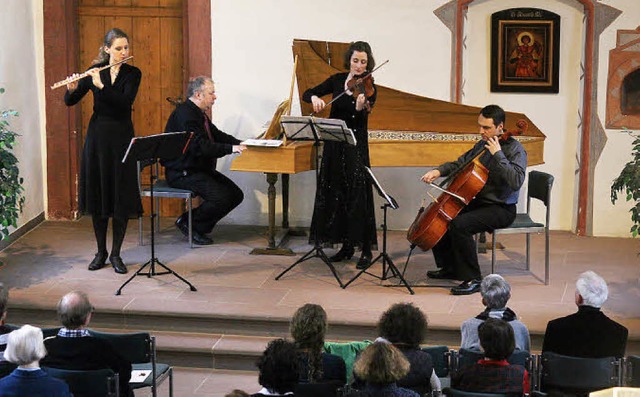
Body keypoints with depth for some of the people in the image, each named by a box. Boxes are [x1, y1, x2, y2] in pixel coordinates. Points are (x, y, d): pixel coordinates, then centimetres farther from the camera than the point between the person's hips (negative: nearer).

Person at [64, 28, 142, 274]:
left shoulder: (132, 74, -1)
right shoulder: (95, 71, 3)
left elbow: (126, 102, -18)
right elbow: (70, 101, 1)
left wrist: (101, 85, -27)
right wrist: (72, 89, -21)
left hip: (121, 137, -2)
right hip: (97, 135, 2)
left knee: (122, 197, -2)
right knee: (97, 194, 5)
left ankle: (116, 254, 8)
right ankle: (101, 251, 17)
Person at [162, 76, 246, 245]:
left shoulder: (198, 113, 14)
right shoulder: (185, 114, -19)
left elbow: (217, 135, 18)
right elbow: (200, 147, -28)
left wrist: (241, 144, 1)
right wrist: (231, 148, -30)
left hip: (200, 169, 10)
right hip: (183, 173, -10)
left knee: (236, 195, 0)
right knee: (221, 198, -25)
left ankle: (200, 226, 9)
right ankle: (188, 223, -4)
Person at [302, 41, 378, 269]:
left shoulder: (368, 88, -6)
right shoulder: (337, 80, 7)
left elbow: (360, 122, -18)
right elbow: (307, 94, 9)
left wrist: (360, 108, -39)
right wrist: (315, 98, -13)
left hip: (356, 147, -5)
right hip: (334, 145, 5)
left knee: (358, 195, -9)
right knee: (336, 194, 8)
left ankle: (366, 249, -6)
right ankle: (346, 245, 18)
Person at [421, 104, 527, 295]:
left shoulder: (515, 149, -14)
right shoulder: (482, 145, 10)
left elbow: (516, 182, -29)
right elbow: (460, 164, 23)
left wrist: (498, 155, -28)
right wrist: (439, 171, 5)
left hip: (501, 208, -9)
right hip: (478, 202, 9)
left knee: (459, 224, -29)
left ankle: (473, 279, -20)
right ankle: (450, 267, 18)